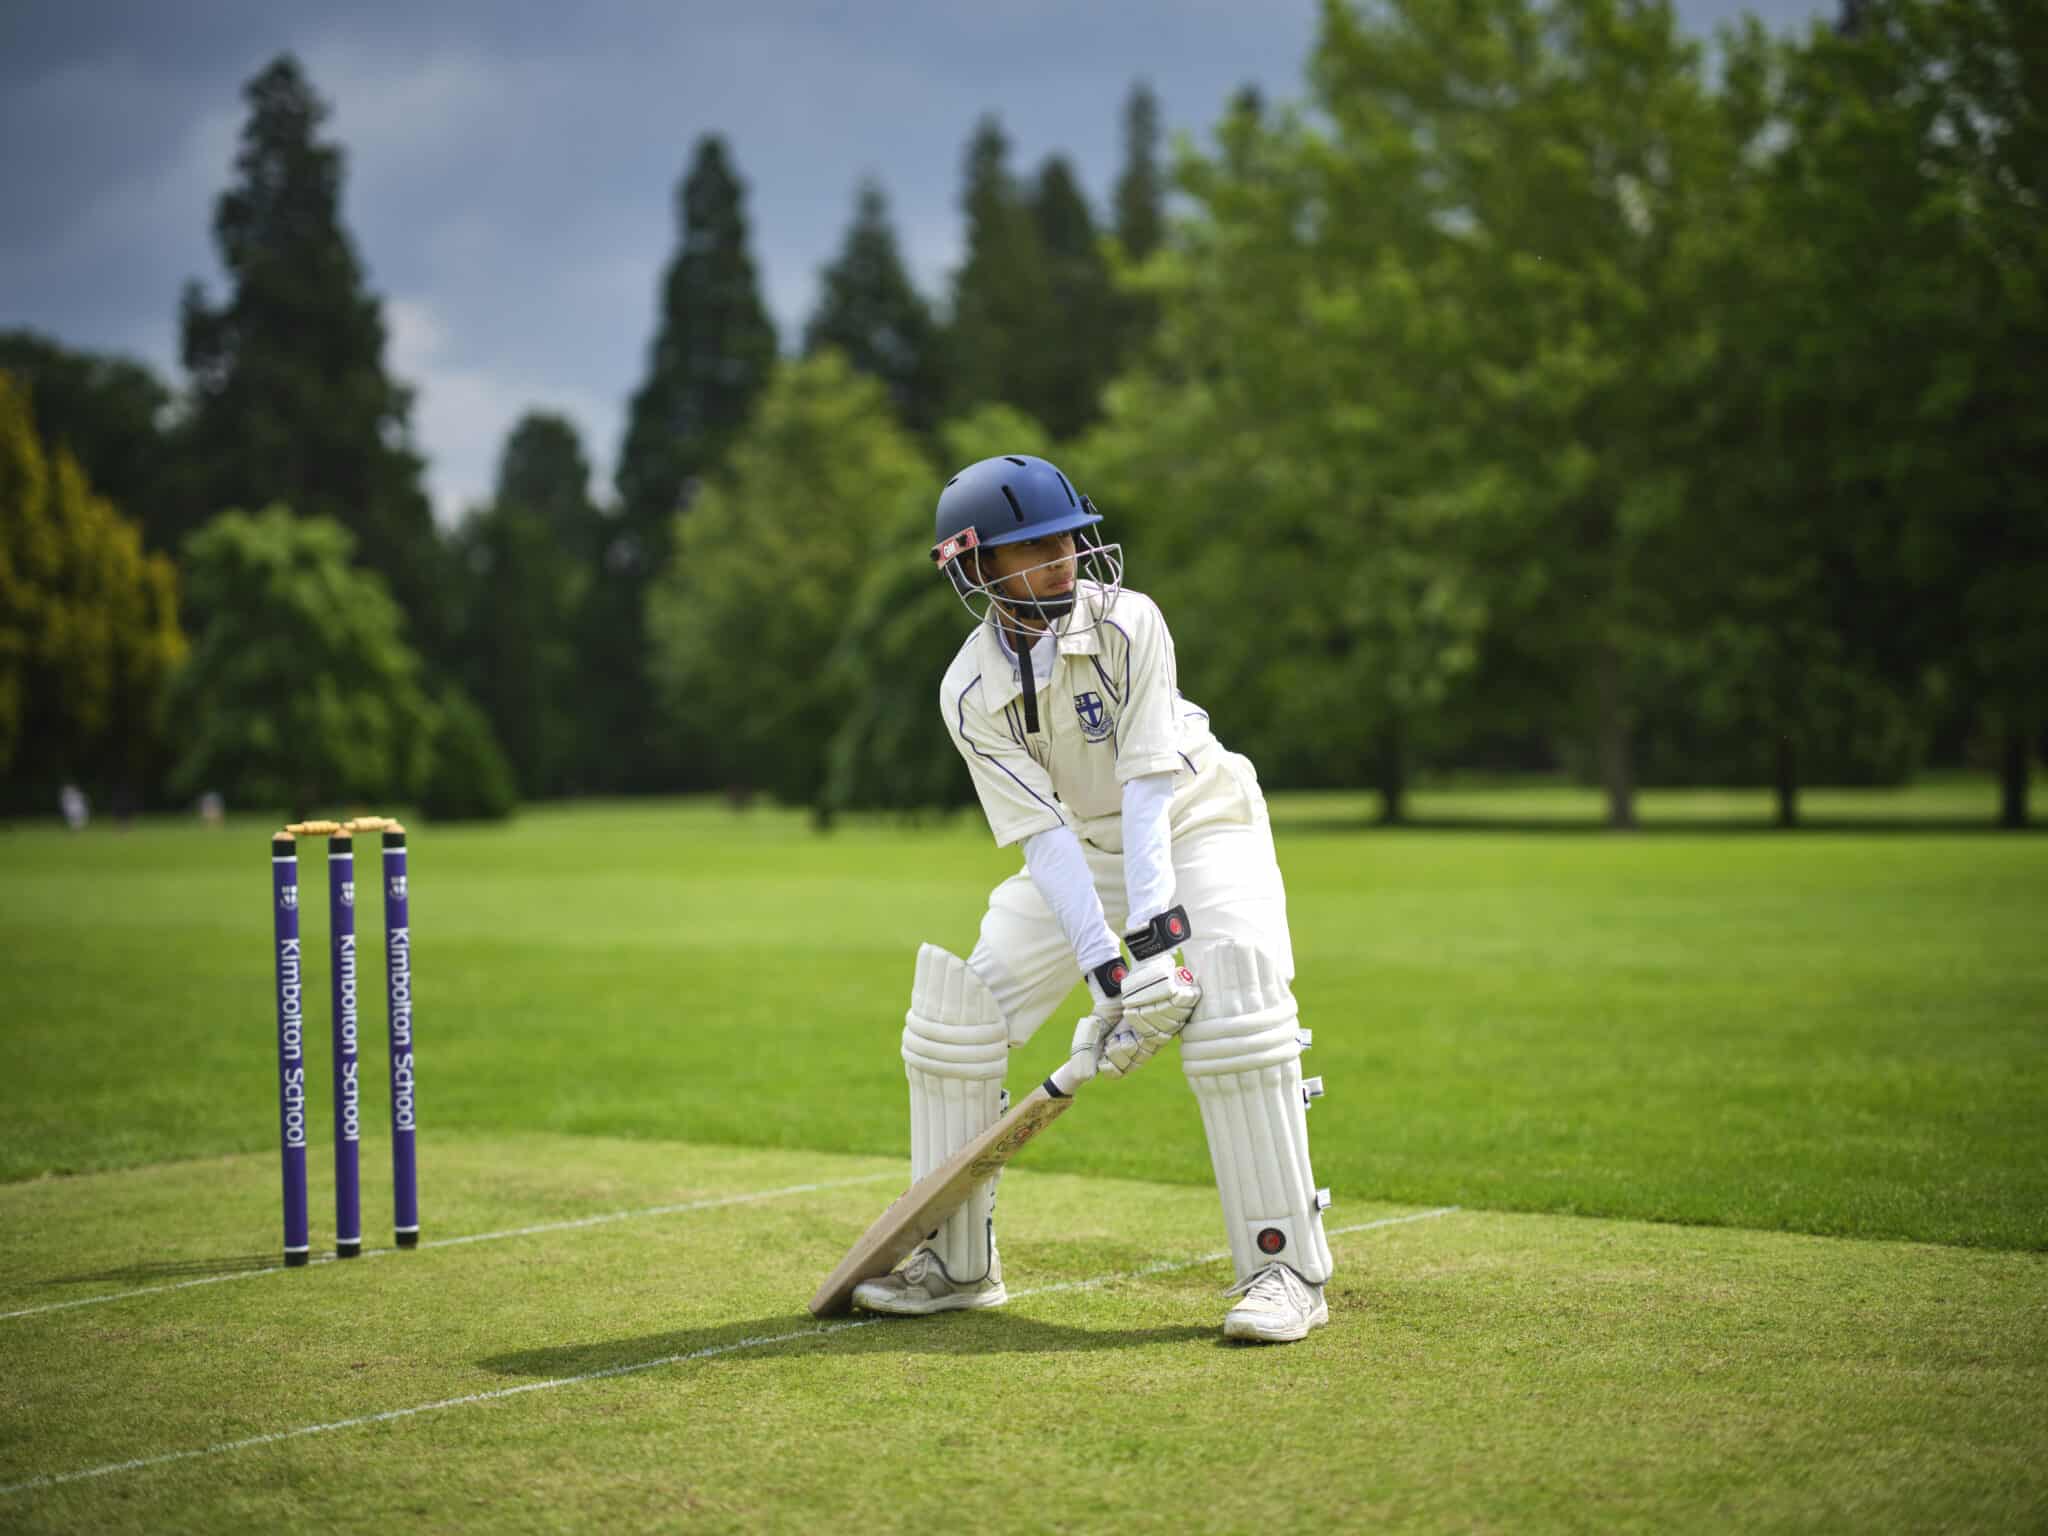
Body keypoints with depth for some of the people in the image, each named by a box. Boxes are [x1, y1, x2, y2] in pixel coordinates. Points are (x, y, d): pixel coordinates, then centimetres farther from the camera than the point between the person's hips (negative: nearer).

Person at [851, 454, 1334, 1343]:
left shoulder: (1126, 624, -22)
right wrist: (1105, 971, -30)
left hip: (1199, 826, -3)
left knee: (1233, 1013, -28)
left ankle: (1286, 1270, -21)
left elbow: (1147, 790, -27)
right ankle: (955, 1265, 9)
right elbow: (1046, 835, -20)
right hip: (1087, 855, 4)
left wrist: (1151, 943, -35)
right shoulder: (971, 692, -15)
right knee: (957, 1009, -6)